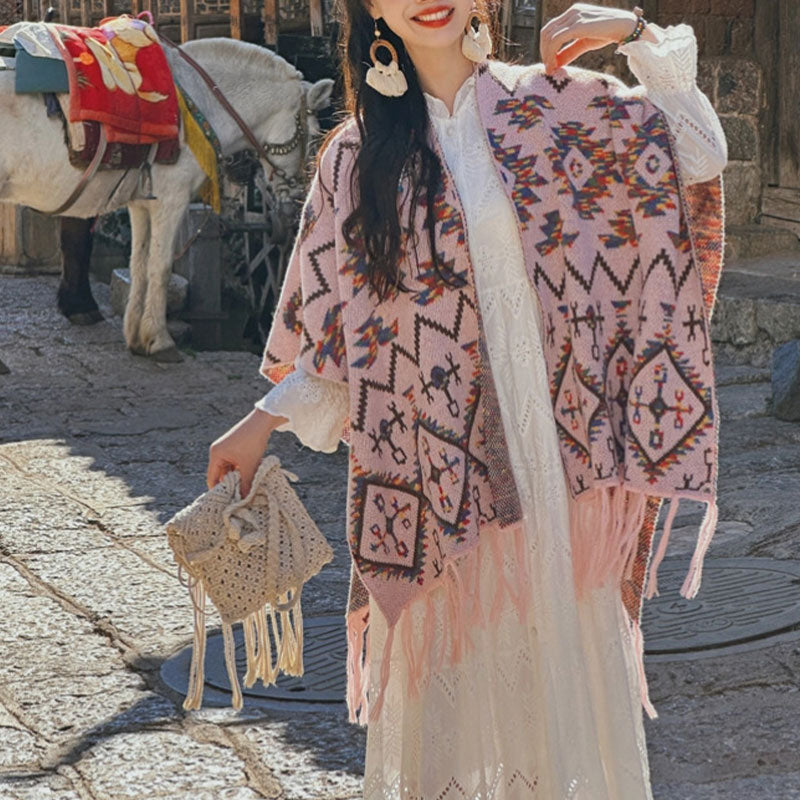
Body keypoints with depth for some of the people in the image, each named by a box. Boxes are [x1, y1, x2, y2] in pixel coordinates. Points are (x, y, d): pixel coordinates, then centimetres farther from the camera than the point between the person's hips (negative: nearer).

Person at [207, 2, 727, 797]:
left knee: (568, 654, 6)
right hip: (443, 454, 0)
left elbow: (699, 155, 2)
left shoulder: (551, 103, 3)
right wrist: (263, 422, 3)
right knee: (447, 661, 5)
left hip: (556, 433, 0)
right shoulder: (359, 152, 4)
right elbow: (341, 316, 8)